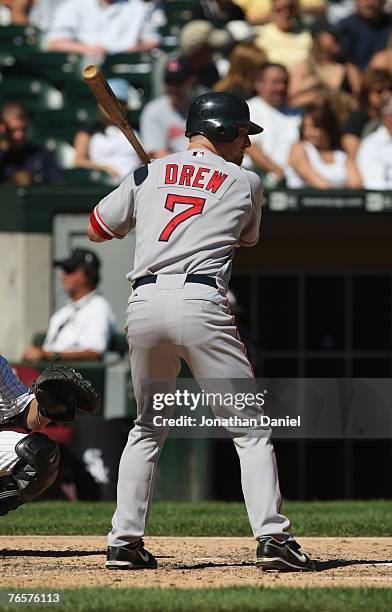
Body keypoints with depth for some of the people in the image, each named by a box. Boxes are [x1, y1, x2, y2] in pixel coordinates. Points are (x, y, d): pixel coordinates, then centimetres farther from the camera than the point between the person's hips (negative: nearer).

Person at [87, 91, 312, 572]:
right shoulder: (245, 184, 11)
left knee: (147, 428, 19)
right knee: (250, 428, 2)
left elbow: (97, 229, 25)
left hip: (143, 304, 4)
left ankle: (124, 541, 13)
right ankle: (272, 536, -9)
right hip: (200, 304, -4)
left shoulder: (147, 175, 17)